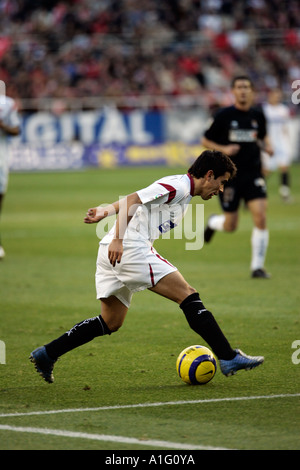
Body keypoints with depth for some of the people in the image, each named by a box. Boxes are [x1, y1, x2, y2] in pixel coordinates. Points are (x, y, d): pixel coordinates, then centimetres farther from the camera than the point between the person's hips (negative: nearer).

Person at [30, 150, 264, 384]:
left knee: (111, 323, 13)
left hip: (115, 252, 10)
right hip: (130, 248, -10)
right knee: (187, 294, -10)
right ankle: (228, 358, -13)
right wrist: (118, 240, -23)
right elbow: (131, 200, -17)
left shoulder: (182, 191, 23)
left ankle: (46, 354, 15)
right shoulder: (179, 186, -8)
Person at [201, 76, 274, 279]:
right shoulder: (224, 115, -6)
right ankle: (213, 222, 40)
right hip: (229, 175, -2)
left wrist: (267, 146, 3)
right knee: (231, 226, 2)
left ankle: (258, 266, -4)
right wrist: (223, 149, -17)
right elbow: (206, 140, 1)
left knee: (261, 216, -15)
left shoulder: (258, 116, 5)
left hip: (253, 174, 2)